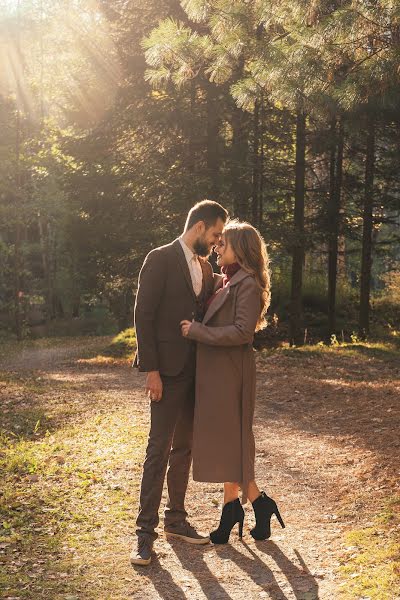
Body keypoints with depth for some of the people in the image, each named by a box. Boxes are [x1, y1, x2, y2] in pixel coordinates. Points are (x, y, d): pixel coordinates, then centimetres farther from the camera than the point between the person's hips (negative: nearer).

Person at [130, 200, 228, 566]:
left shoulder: (205, 267, 14)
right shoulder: (161, 260, -9)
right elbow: (144, 316, -13)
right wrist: (151, 370, -16)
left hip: (196, 370, 7)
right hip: (169, 370, -7)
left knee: (184, 447, 13)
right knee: (159, 449, -5)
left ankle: (176, 519, 23)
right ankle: (145, 531, 2)